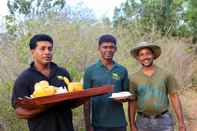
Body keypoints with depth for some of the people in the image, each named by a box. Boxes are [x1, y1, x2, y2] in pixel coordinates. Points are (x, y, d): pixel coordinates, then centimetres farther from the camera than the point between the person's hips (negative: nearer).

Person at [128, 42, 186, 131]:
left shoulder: (165, 75, -3)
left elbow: (174, 97, -2)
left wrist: (181, 122, -6)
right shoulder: (134, 78, -2)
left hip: (163, 121, 0)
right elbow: (132, 103, 1)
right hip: (143, 122, 1)